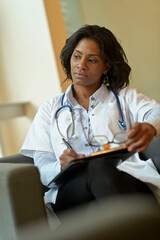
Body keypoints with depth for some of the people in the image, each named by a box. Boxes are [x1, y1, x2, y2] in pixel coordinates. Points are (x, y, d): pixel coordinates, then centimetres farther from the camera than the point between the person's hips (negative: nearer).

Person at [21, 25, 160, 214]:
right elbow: (42, 169, 14)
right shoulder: (49, 110, 25)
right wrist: (62, 167, -13)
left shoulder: (125, 96, 24)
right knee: (97, 167, -37)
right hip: (70, 189, 1)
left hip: (127, 179, 0)